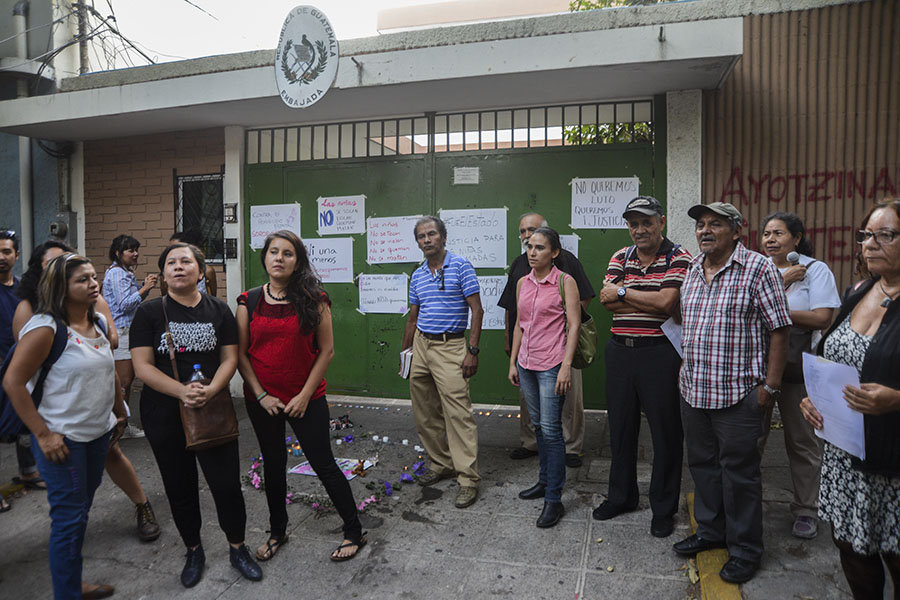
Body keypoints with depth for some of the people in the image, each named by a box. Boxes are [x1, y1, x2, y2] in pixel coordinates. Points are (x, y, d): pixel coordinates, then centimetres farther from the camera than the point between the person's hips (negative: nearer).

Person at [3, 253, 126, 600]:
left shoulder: (99, 323, 5)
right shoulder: (46, 327, -17)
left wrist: (119, 413, 17)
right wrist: (43, 435, -17)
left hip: (99, 433, 7)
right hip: (63, 439, -7)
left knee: (81, 511, 19)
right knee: (70, 518, 1)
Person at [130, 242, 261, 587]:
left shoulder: (218, 310, 3)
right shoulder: (149, 313, -1)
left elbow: (230, 358, -2)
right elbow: (143, 366, -8)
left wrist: (210, 391, -20)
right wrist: (182, 391, -22)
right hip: (165, 414, 0)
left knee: (226, 482, 2)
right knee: (180, 486, 13)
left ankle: (238, 549, 24)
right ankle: (193, 552, 33)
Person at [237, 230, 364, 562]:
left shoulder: (313, 299, -7)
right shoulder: (249, 301, 0)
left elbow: (327, 350, -7)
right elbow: (240, 353, 1)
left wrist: (305, 395, -11)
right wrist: (261, 394, -7)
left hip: (306, 400, -3)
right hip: (262, 400, 3)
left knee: (323, 464, 3)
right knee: (273, 465, 18)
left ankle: (354, 532, 20)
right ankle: (277, 532, 38)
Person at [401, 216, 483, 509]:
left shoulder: (460, 266, -6)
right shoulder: (417, 276, 12)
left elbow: (477, 310, -9)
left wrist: (472, 350, -15)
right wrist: (405, 353, 18)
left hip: (450, 347, -7)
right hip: (421, 345, 7)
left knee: (458, 413, -9)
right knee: (425, 414, 11)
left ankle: (468, 478, -1)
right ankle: (441, 463, 27)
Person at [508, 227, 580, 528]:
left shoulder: (565, 282, -7)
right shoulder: (522, 283, 10)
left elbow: (574, 325, -11)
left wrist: (566, 366, -17)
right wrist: (513, 362, 13)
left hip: (551, 365, -6)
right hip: (526, 364, 6)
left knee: (550, 429, -6)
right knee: (538, 426, 16)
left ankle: (554, 499, 3)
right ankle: (545, 481, 31)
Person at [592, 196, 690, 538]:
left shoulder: (678, 257, -5)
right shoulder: (620, 258, 9)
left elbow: (666, 301, -20)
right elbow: (607, 301, -5)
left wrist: (623, 292, -8)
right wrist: (655, 304, -13)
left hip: (659, 353, -5)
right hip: (620, 352, 5)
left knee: (665, 432, 5)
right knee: (620, 427, 15)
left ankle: (664, 509, 22)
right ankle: (621, 496, 33)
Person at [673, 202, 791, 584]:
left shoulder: (758, 270, -9)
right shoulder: (692, 270, 10)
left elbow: (779, 331, -10)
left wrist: (770, 387, -13)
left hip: (738, 394, -6)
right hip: (693, 391, 6)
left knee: (739, 472, 5)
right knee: (702, 463, 18)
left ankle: (745, 549, 23)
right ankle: (711, 531, 36)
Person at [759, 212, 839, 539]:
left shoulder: (816, 270, -1)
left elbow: (822, 318, -12)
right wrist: (783, 281, -12)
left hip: (798, 368, -2)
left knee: (802, 441, 9)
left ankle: (806, 509, 24)